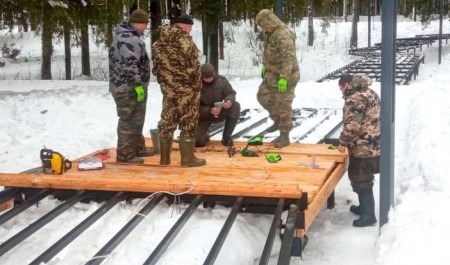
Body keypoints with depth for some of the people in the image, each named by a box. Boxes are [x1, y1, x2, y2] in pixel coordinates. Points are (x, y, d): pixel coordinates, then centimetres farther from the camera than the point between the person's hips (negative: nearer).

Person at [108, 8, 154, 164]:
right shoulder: (130, 39, -19)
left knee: (136, 120, 19)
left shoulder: (123, 36, 16)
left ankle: (138, 148, 30)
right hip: (128, 88, -11)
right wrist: (138, 85, -21)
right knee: (129, 121, -3)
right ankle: (125, 154, 4)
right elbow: (129, 65, -27)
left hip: (123, 85, 11)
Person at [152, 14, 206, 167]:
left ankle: (164, 157, 19)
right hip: (187, 89, -6)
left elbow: (156, 67, 9)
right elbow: (193, 67, -17)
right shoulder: (186, 42, -16)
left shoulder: (159, 43, 5)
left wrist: (164, 82, 18)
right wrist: (197, 86, -3)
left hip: (168, 88, 6)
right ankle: (187, 158, 8)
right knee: (188, 123, 3)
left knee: (167, 121, 13)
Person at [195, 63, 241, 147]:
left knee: (236, 106, -24)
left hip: (219, 112, 4)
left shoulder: (221, 80, -10)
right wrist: (209, 111, -36)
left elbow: (231, 93, -4)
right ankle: (203, 135, 20)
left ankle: (226, 136, -12)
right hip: (203, 115, -3)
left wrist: (229, 101, -30)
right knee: (198, 141, -23)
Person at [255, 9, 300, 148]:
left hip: (284, 77, -10)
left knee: (283, 106, -3)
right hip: (272, 74, 10)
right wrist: (265, 66, 28)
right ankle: (278, 120, 33)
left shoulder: (283, 34, -25)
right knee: (263, 96, 17)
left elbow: (289, 58, -30)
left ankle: (284, 136, 8)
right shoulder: (270, 33, 7)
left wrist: (284, 78, -33)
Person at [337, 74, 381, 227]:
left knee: (361, 181, 1)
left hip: (363, 148, -10)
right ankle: (365, 207, 34)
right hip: (373, 145, 10)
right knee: (362, 179, 21)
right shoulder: (369, 93, 13)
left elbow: (352, 125, -24)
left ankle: (368, 215, 8)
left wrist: (343, 142, -11)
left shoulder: (354, 99, -18)